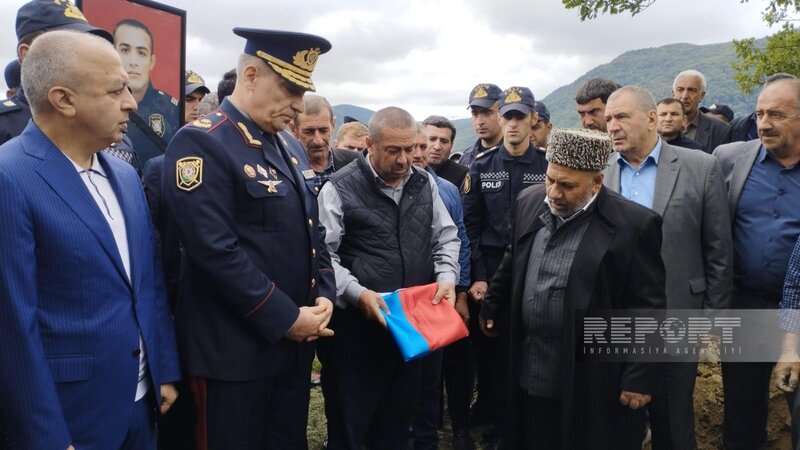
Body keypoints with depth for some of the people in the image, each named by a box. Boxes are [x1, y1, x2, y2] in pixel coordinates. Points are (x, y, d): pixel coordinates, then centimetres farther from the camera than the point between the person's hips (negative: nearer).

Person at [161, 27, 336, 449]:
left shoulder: (291, 148, 12)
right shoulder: (201, 143, -15)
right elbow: (215, 251, -23)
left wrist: (323, 296, 0)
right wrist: (285, 318, -18)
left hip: (294, 342, 8)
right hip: (233, 349, -8)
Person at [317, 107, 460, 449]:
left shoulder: (425, 183, 7)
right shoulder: (339, 189, -9)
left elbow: (446, 237, 13)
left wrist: (447, 277, -5)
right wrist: (358, 293, -22)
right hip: (357, 324, -4)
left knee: (399, 414, 20)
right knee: (349, 422, 10)